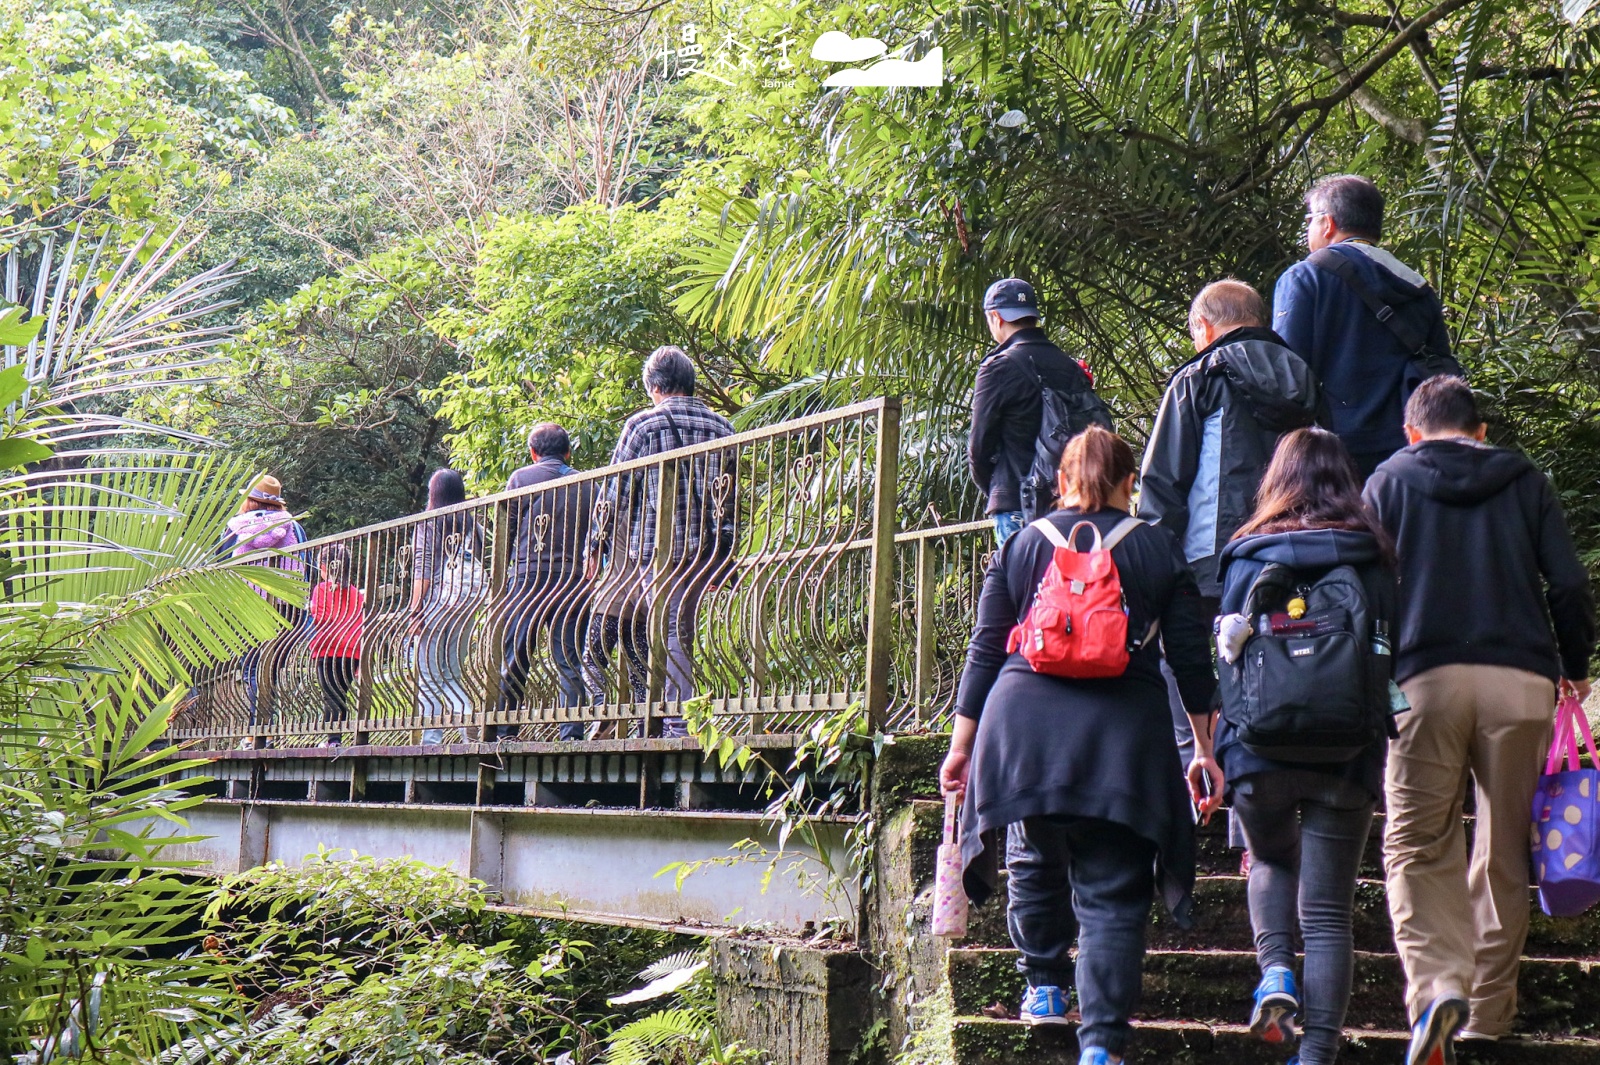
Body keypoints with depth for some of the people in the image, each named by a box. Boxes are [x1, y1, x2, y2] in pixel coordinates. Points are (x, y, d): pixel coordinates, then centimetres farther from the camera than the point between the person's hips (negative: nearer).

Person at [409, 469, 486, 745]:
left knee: (429, 679, -1)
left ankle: (431, 739, -7)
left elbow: (422, 571, -7)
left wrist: (415, 610, -6)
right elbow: (480, 569, 10)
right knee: (453, 676, 11)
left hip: (437, 600, -5)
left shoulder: (428, 524, -1)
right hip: (466, 606, 5)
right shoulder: (473, 525, 12)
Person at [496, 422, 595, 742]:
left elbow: (505, 534, 5)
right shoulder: (586, 484, 9)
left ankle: (503, 731, 0)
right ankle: (572, 731, -4)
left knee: (514, 657, 2)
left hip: (529, 576, -2)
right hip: (574, 580, 2)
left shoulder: (521, 479, 3)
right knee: (570, 659, 2)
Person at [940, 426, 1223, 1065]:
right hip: (1122, 730, -1)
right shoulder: (1158, 549, 9)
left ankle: (1044, 987, 29)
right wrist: (1205, 750, 14)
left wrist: (962, 743, 16)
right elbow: (1191, 657, 9)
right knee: (1111, 892, -2)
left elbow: (985, 651, 11)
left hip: (1024, 722, 1)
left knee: (1035, 865, 23)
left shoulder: (1021, 545, 11)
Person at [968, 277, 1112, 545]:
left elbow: (979, 444, -5)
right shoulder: (1069, 367, 11)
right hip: (1072, 502, 6)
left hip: (1017, 505, -6)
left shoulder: (999, 367, -7)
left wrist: (991, 491, 12)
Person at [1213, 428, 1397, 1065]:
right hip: (1346, 756, 0)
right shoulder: (1373, 562, 3)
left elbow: (1225, 655, 4)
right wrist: (1378, 737, 17)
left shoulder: (1247, 558, 1)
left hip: (1258, 750, 0)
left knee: (1272, 861, 27)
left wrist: (1217, 747, 12)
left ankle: (1274, 969, 3)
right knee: (1329, 912, 3)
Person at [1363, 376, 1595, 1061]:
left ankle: (1437, 981, -23)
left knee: (1418, 845, 0)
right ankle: (1490, 1009, 15)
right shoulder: (1525, 482, 15)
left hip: (1426, 678, -1)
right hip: (1521, 682, 1)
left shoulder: (1389, 481, 13)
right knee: (1505, 851, 11)